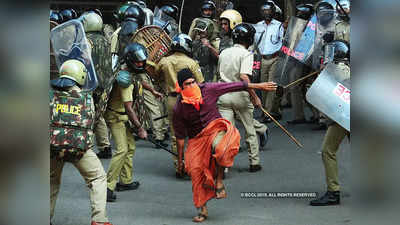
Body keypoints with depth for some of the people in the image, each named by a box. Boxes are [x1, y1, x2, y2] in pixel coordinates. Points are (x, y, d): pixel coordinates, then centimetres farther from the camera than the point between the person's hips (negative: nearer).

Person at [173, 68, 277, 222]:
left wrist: (259, 86, 7)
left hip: (216, 129, -1)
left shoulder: (208, 89, -8)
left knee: (219, 148, -35)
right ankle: (203, 210, 6)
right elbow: (180, 136, 1)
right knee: (195, 170, -9)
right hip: (197, 139, 2)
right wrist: (180, 160, 5)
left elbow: (236, 86, 1)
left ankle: (219, 180, -10)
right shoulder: (179, 108, -8)